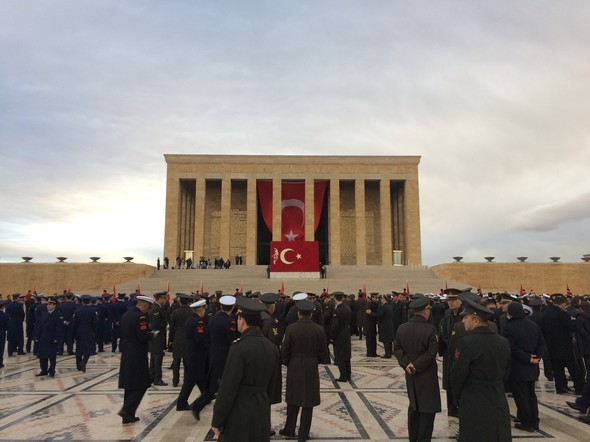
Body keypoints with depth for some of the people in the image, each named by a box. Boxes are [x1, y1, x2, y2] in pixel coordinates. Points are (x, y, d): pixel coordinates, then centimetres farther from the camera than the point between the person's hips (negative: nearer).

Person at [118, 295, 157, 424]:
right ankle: (127, 410, -6)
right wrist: (152, 334, -3)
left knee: (130, 386, 14)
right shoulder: (140, 317, -18)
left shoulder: (125, 315, 10)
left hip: (126, 354, 9)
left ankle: (128, 415, 19)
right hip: (137, 355, -9)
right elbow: (143, 337, -24)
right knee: (142, 384, 1)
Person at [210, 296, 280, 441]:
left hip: (239, 414, -7)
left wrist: (217, 421, -8)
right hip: (262, 412, 7)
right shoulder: (272, 347, 3)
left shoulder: (239, 347, -18)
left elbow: (228, 388, -17)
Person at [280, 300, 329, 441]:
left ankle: (289, 430, 27)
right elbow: (323, 353, -3)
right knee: (308, 402, 9)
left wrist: (287, 363, 11)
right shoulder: (319, 330, -9)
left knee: (293, 400, 16)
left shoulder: (291, 328, -11)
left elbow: (284, 351, -7)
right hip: (311, 369, 0)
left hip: (294, 369, 0)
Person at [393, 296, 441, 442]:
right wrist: (416, 365, -14)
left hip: (410, 374, 6)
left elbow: (397, 349, -1)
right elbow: (431, 353, -20)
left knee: (413, 406, 19)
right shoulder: (430, 329, -17)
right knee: (427, 408, 6)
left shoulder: (402, 328, 0)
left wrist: (406, 364, -8)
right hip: (426, 374, -6)